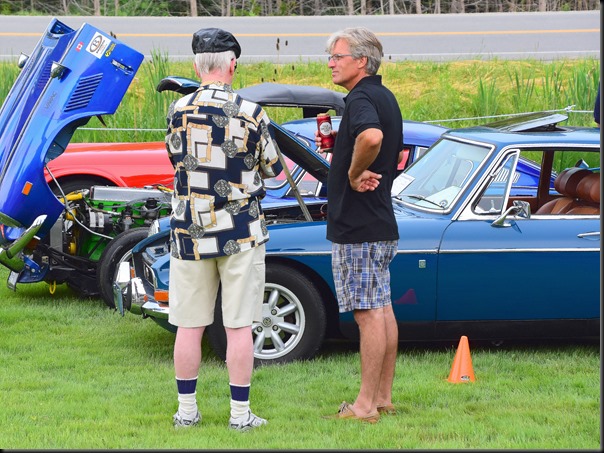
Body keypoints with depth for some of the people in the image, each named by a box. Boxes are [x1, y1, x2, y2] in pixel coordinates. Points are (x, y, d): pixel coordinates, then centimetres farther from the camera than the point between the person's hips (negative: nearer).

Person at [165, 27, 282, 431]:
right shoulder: (251, 114, -8)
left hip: (190, 234, 2)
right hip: (241, 235, -2)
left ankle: (187, 411, 13)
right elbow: (272, 168, 4)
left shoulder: (179, 112, -3)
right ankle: (241, 414, 5)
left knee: (189, 326, 8)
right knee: (239, 327, 2)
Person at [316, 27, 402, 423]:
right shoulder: (386, 98, 15)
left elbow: (372, 137, -40)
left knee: (369, 314, -7)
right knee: (383, 310, 13)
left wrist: (354, 172, -24)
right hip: (382, 224, 10)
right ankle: (384, 398, 19)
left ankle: (365, 406, -4)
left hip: (357, 228, -10)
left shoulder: (361, 99, -17)